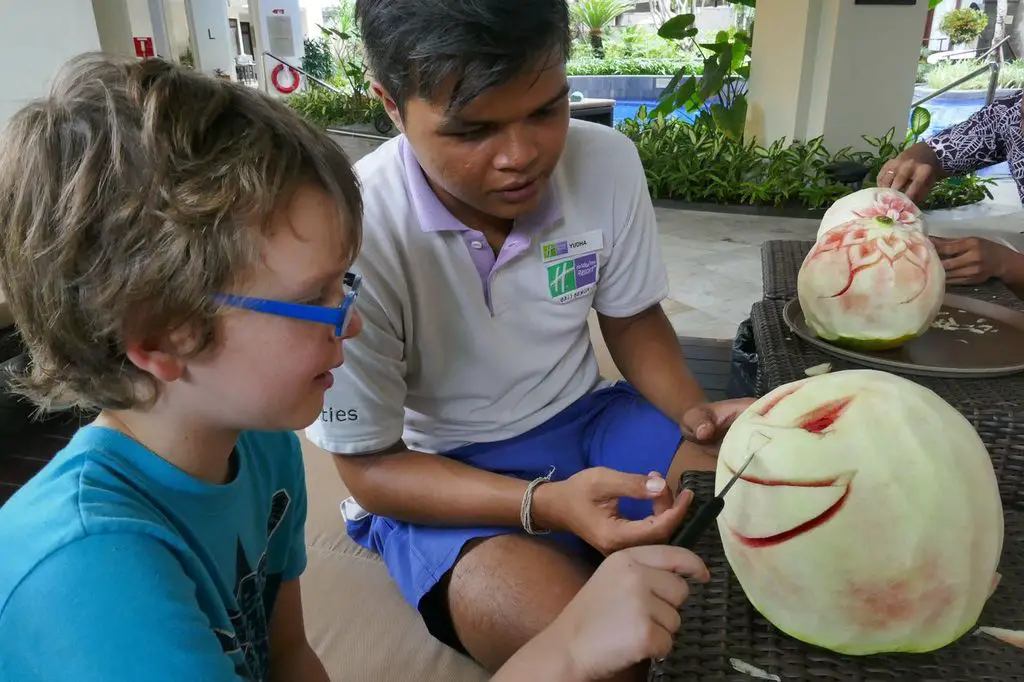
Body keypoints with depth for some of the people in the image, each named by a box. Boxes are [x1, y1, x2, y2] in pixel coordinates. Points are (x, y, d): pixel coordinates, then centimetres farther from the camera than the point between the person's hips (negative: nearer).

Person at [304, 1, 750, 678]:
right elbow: (370, 468, -16)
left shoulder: (608, 164, -12)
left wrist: (693, 409, -15)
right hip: (438, 478, -4)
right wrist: (546, 504, -31)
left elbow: (632, 319, 6)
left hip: (586, 419, 5)